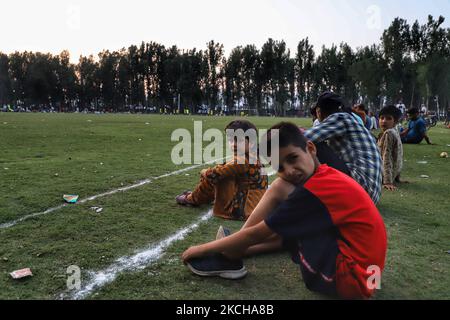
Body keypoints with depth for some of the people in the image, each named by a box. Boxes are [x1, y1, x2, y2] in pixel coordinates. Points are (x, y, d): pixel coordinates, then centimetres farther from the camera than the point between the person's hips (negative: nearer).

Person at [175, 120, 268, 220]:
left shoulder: (243, 161, -23)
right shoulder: (253, 157, 4)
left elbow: (214, 173, -19)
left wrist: (205, 172, 2)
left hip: (240, 211, -9)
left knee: (211, 176, -5)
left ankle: (193, 199, 16)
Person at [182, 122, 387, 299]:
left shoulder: (314, 191, -20)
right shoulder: (329, 176, 7)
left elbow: (255, 235, -13)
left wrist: (203, 248, -1)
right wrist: (239, 246, 18)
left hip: (348, 278, -10)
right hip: (361, 274, 10)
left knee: (280, 187, -10)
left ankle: (228, 259, -1)